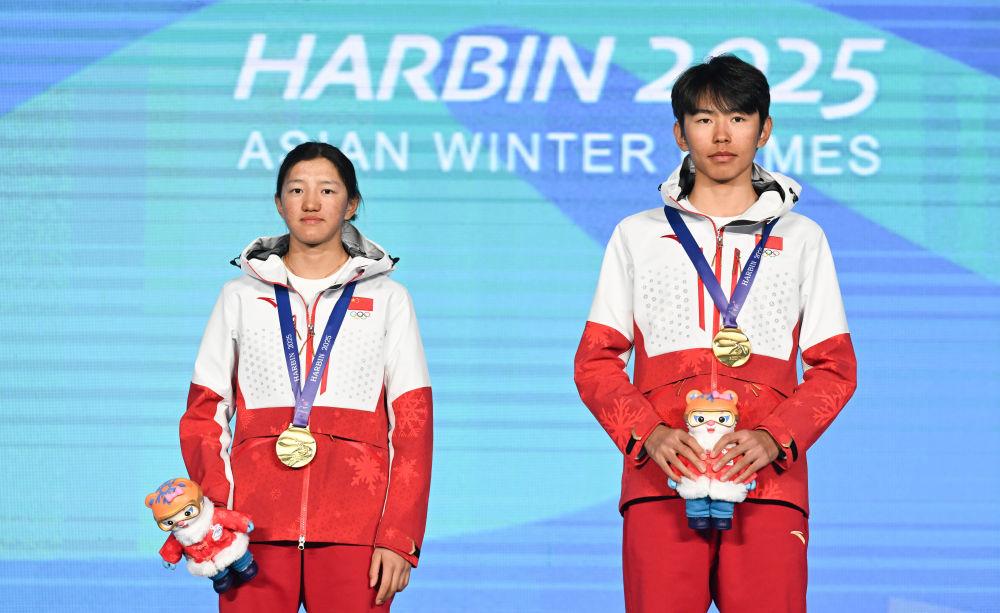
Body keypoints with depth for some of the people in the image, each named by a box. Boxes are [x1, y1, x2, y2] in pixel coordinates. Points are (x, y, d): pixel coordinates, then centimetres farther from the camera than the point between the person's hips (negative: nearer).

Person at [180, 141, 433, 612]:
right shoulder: (241, 297, 14)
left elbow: (413, 423, 4)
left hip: (354, 536, -1)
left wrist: (399, 538, -6)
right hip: (256, 531, 1)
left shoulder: (387, 299, 11)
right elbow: (203, 414, 12)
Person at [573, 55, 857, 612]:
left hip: (769, 483, 0)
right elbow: (596, 361, 12)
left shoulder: (802, 239, 16)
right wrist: (648, 434, -7)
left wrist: (775, 438, -7)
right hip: (661, 483, 0)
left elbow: (836, 368, 11)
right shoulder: (638, 236, 17)